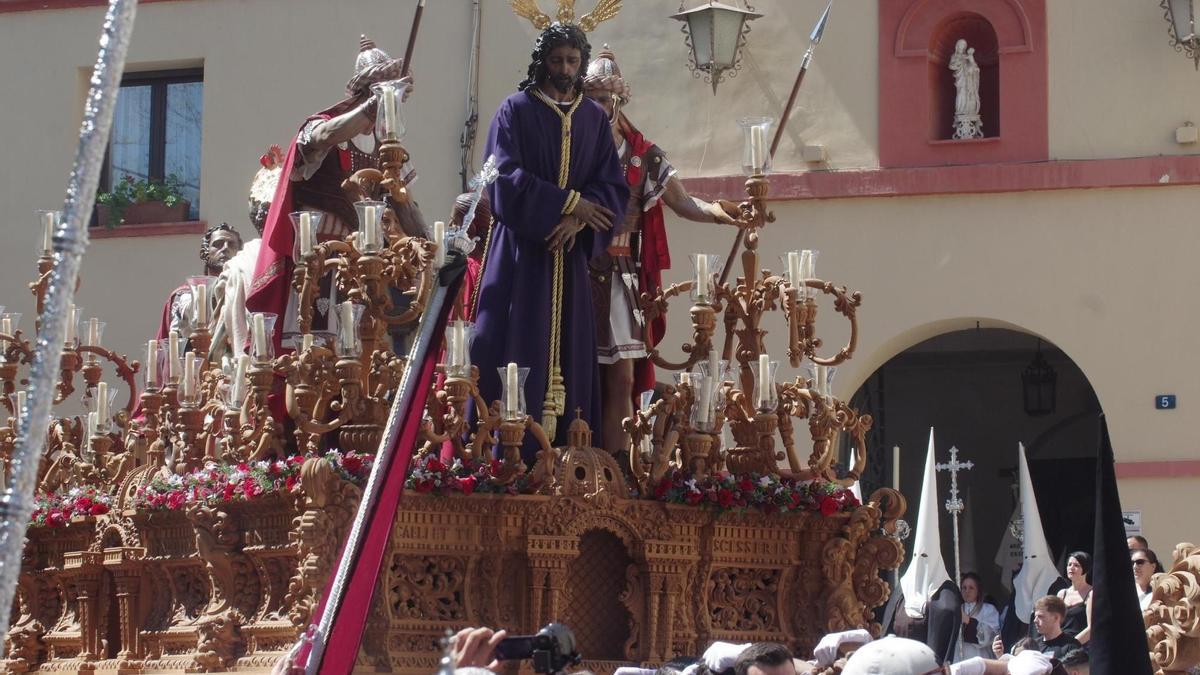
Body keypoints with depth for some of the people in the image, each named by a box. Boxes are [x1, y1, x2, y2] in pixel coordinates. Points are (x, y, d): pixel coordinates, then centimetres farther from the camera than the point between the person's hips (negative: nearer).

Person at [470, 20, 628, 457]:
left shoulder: (594, 118, 12)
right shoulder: (516, 111, 0)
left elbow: (613, 189, 6)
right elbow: (505, 177, -11)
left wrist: (577, 220, -13)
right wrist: (570, 203, -15)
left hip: (569, 255, 4)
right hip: (520, 254, -4)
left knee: (567, 352, 1)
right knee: (515, 356, -8)